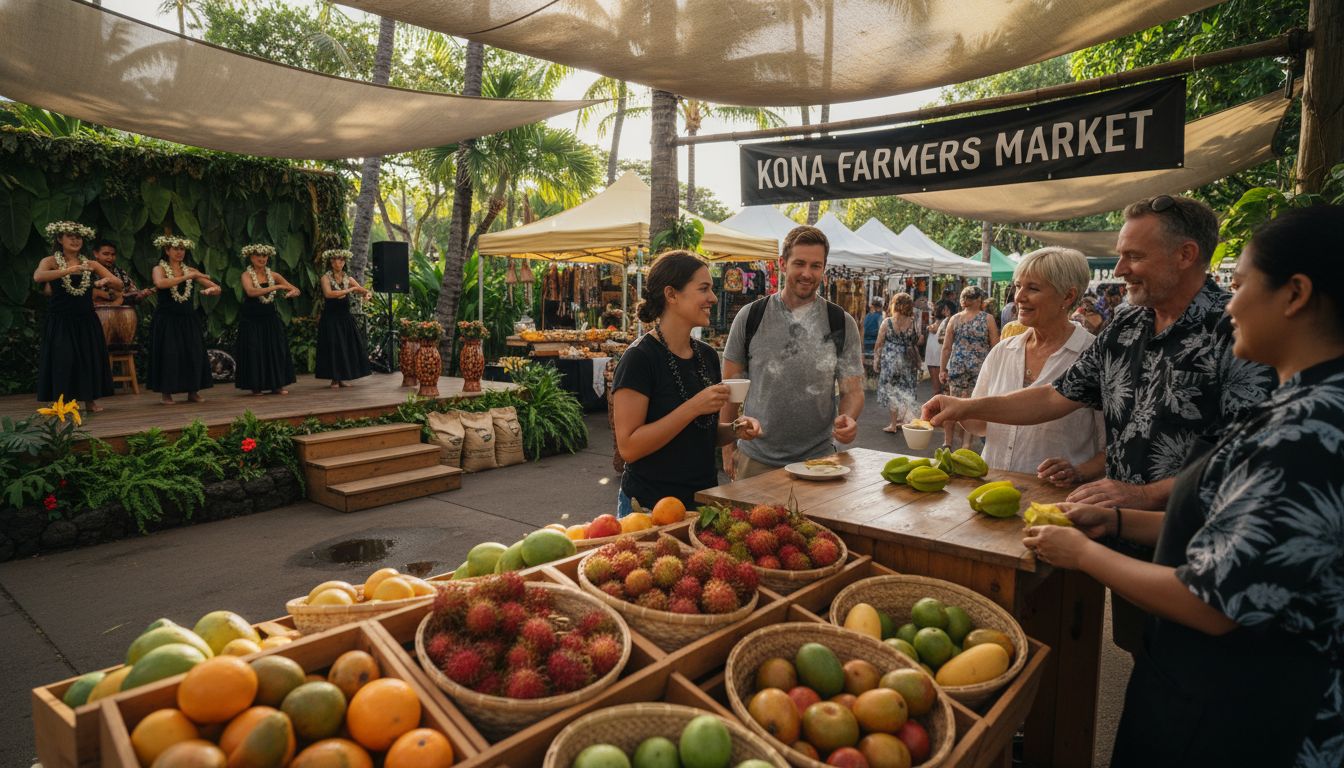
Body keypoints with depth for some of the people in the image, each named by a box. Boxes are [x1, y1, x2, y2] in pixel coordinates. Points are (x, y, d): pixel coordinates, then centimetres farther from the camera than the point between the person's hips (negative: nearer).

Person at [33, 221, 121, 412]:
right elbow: (38, 277, -22)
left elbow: (119, 285, 5)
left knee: (90, 359, 4)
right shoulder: (51, 261, 0)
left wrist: (107, 280, -17)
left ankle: (90, 402, 13)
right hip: (60, 321, -3)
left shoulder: (91, 264, 8)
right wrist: (68, 271, -31)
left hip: (87, 321, 3)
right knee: (62, 360, -5)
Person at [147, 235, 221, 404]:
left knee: (194, 354, -1)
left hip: (189, 319, 3)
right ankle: (166, 393, 5)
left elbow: (217, 288, 6)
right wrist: (186, 277, -24)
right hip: (167, 319, -3)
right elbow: (160, 283, -23)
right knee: (169, 355, -7)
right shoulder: (159, 268, 1)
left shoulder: (190, 270, 10)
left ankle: (193, 391, 11)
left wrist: (211, 290, -17)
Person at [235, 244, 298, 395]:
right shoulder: (247, 275, -5)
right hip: (251, 319, -4)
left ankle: (277, 385, 10)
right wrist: (275, 287, -29)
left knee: (276, 350, 2)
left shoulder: (273, 275, 6)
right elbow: (251, 292, -25)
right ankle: (256, 386, 8)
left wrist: (291, 292, -19)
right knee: (254, 352, -2)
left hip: (270, 317, 4)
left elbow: (296, 290, 4)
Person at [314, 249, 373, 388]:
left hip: (345, 316, 4)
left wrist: (366, 292, -21)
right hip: (331, 316, -4)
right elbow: (328, 293, -19)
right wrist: (349, 290, -18)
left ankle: (343, 378, 10)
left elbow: (364, 290, 3)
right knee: (333, 346, -2)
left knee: (348, 345, 1)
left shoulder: (348, 278, 10)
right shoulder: (326, 277, -2)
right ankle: (334, 379, 5)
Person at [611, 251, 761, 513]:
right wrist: (693, 407, -26)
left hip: (704, 498, 7)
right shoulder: (639, 358, -17)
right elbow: (628, 447, -22)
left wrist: (735, 428, -5)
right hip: (650, 506, -7)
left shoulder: (707, 355, 4)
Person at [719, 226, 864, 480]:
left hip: (818, 458, 1)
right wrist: (728, 449, -1)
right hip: (755, 459, 0)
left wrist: (848, 418, -22)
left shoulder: (842, 324, 0)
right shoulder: (750, 317, -2)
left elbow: (852, 391, 0)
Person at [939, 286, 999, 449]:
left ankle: (948, 442, 15)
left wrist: (943, 369, 9)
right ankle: (966, 443, 6)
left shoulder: (954, 319, 4)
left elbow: (947, 347, 3)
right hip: (981, 368, -2)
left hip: (957, 366, 2)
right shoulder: (988, 319, -2)